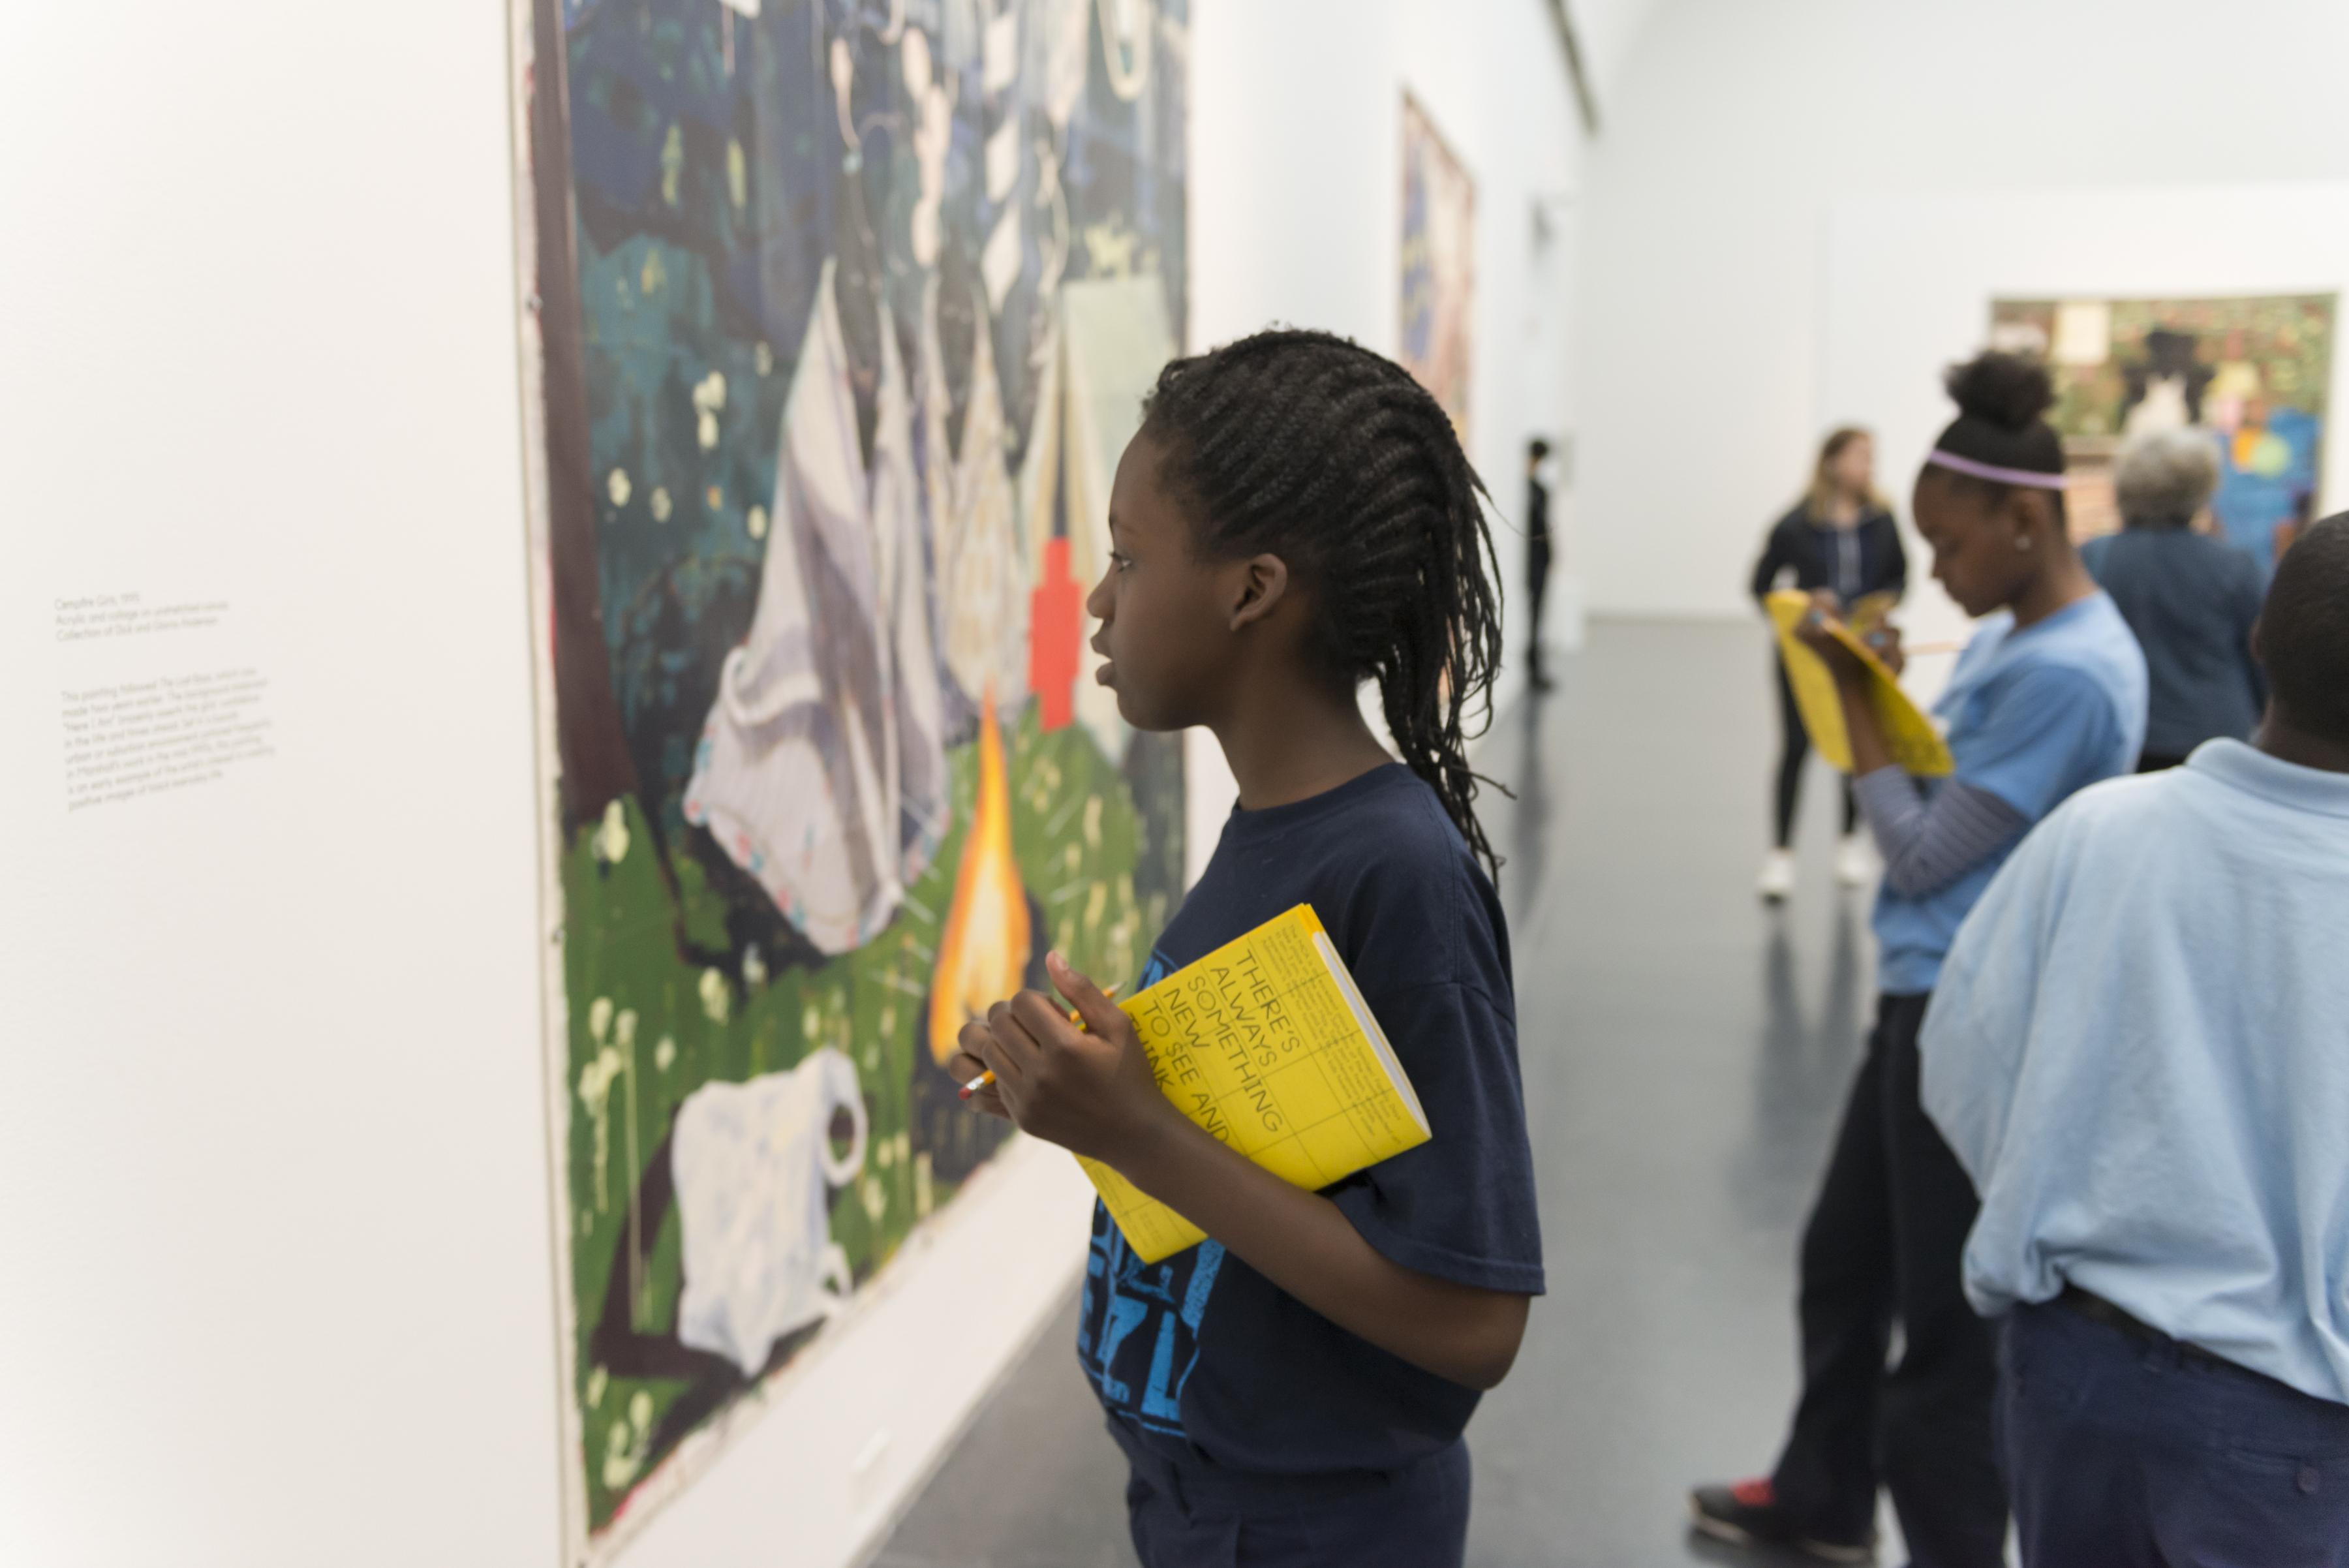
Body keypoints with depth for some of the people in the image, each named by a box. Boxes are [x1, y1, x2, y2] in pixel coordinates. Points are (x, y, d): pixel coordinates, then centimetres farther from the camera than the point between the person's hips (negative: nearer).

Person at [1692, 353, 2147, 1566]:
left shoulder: (2067, 672, -22)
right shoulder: (2011, 638, 8)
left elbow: (1923, 854, -19)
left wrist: (1857, 697, -13)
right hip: (1928, 998, 10)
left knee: (1948, 1309, 5)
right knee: (1843, 1252, 23)